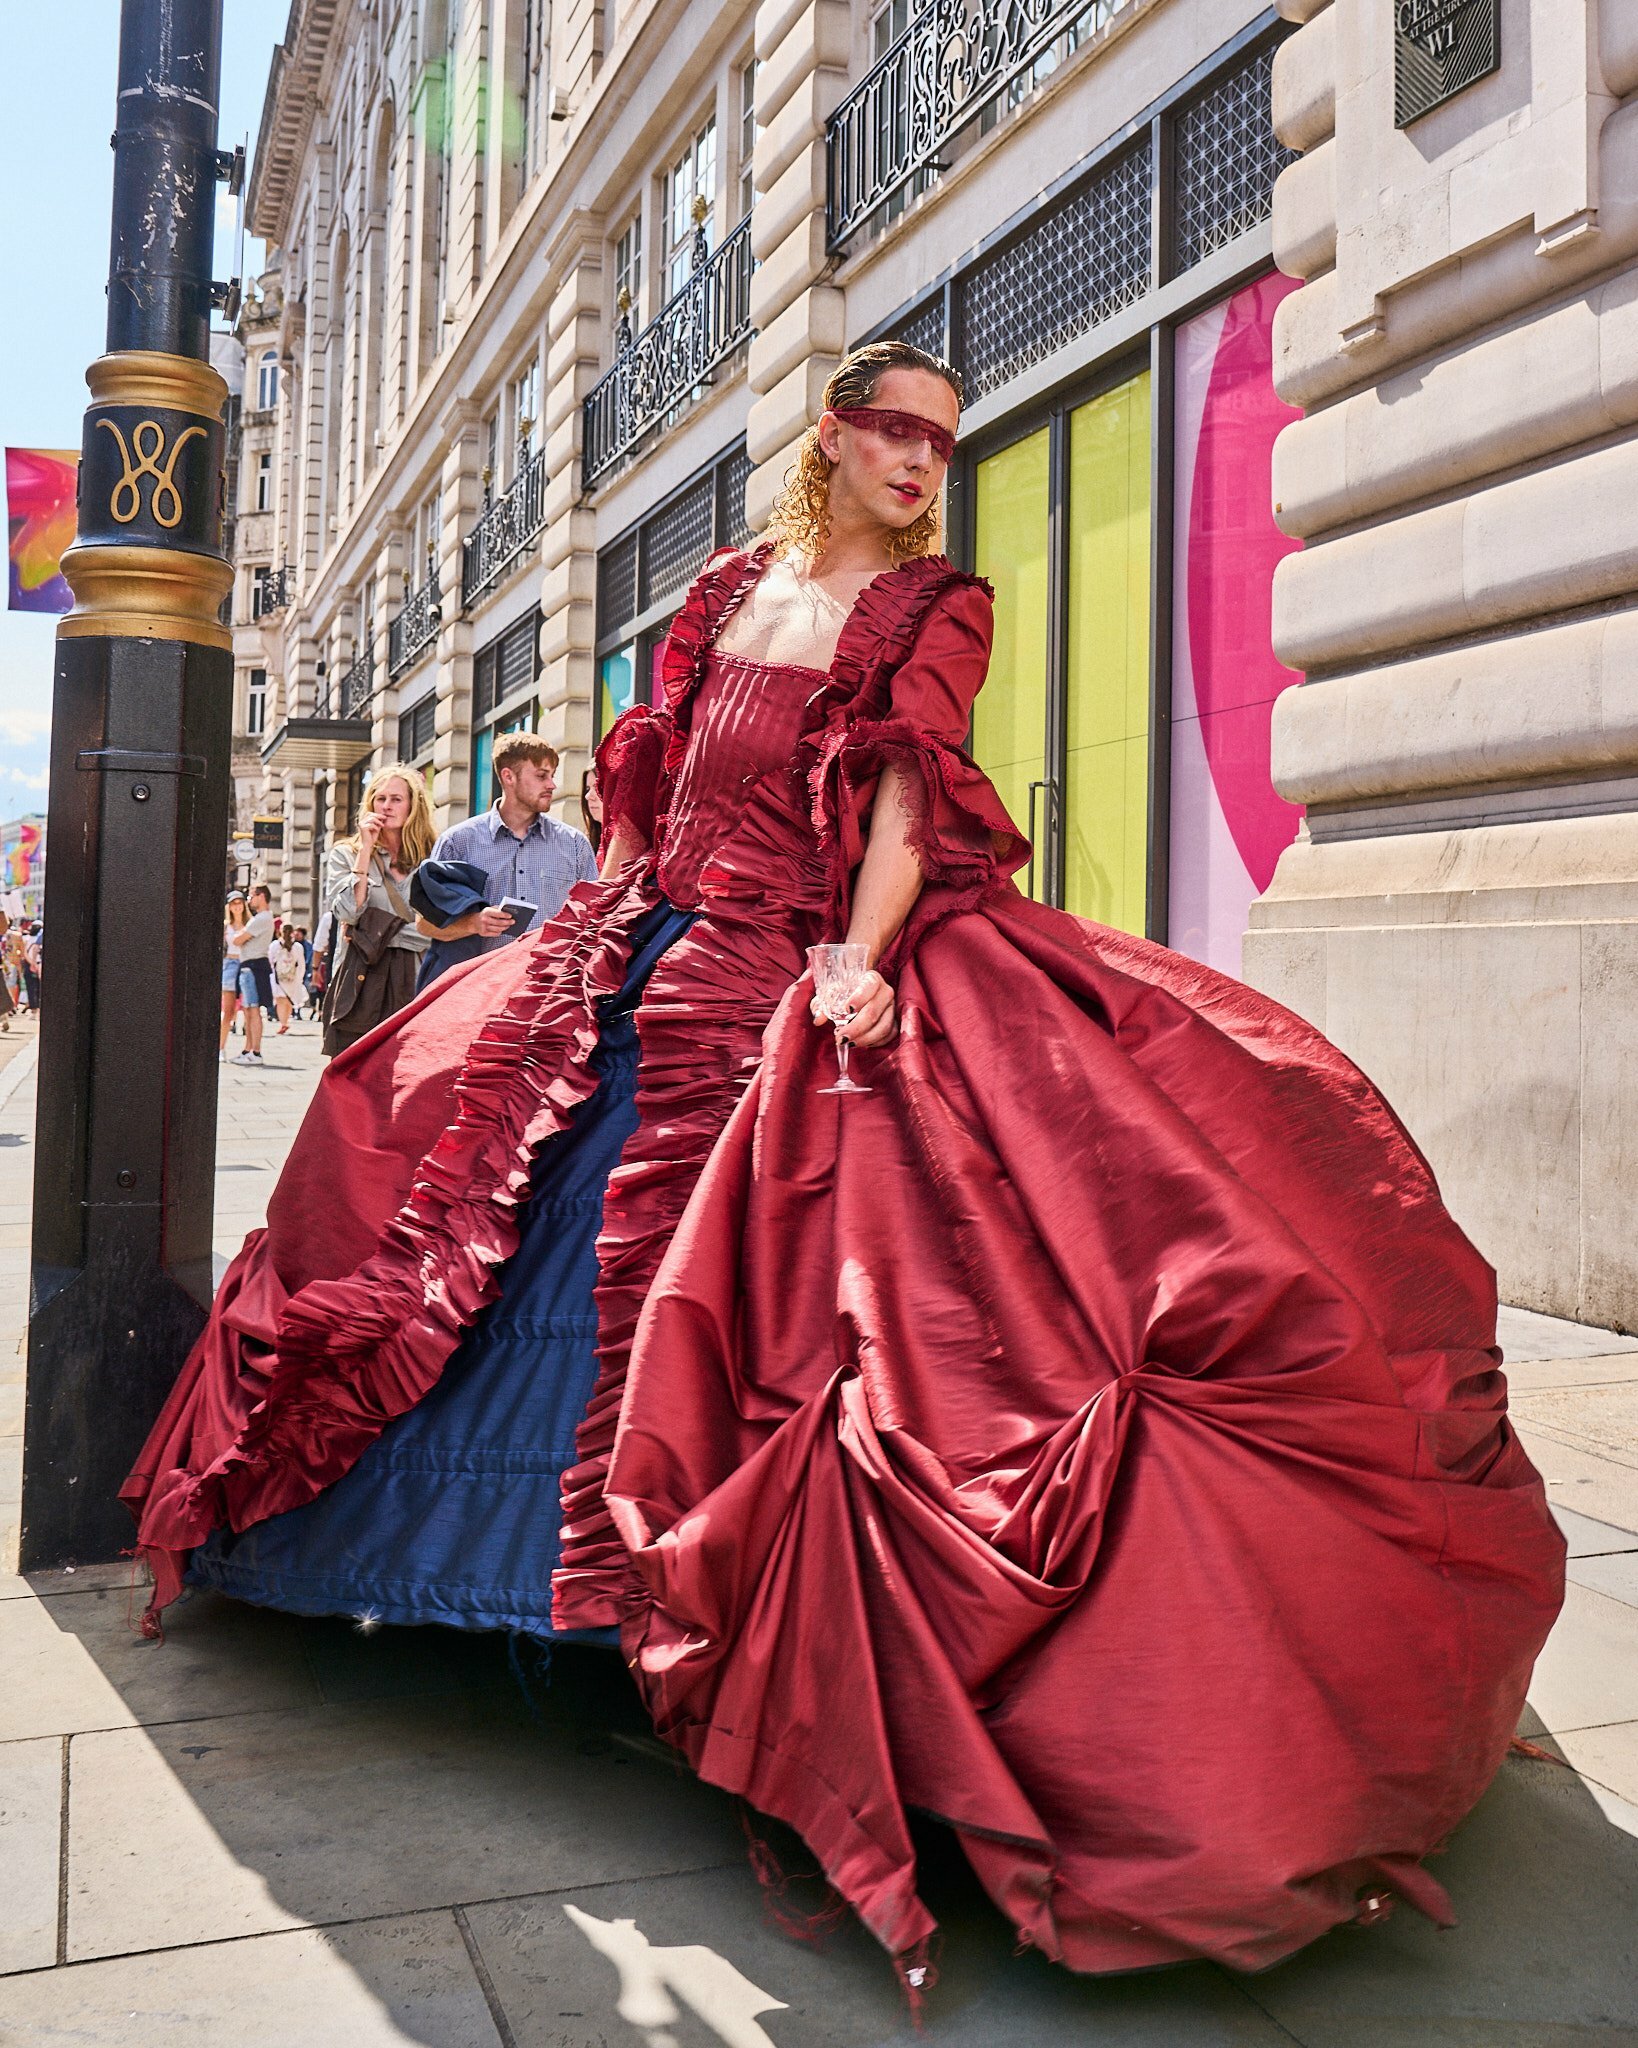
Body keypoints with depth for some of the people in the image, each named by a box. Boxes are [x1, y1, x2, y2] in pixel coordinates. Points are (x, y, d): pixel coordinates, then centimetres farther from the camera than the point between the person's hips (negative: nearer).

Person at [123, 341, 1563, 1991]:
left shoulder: (933, 610, 2)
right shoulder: (732, 584, 14)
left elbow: (906, 796, -12)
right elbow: (646, 769, 17)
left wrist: (861, 959, -26)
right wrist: (619, 921, 11)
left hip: (807, 978, -6)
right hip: (650, 960, 6)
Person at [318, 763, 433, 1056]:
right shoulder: (345, 854, 12)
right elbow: (347, 911, -6)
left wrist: (380, 932, -3)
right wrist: (366, 848, -3)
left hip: (413, 984, 0)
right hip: (361, 985, 0)